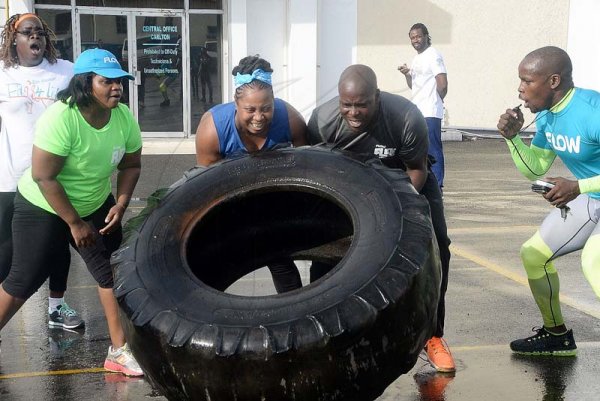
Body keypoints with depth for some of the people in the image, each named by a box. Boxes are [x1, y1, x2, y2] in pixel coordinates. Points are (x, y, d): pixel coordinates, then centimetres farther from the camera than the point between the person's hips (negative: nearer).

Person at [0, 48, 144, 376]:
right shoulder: (60, 118, -30)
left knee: (112, 271, 0)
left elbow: (130, 165, 1)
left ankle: (119, 351, 10)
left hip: (96, 207, 6)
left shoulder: (124, 117, -12)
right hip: (42, 209, -5)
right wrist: (75, 223, -23)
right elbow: (43, 177, -28)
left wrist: (120, 205, -12)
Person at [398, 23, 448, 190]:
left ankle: (436, 186, -5)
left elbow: (442, 85, -15)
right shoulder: (417, 58, 19)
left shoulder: (433, 56, -9)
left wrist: (435, 101, 0)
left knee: (433, 151, -7)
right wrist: (407, 74, 6)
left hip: (430, 113, -9)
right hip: (417, 112, 9)